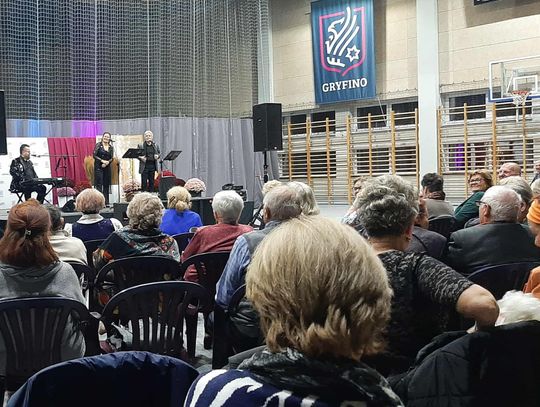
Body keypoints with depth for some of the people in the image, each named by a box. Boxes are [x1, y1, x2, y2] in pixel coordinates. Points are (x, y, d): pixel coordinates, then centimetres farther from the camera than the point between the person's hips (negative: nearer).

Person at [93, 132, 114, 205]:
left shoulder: (111, 147, 10)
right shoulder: (98, 145, -1)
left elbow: (111, 158, 7)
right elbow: (94, 155, -6)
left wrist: (107, 162, -13)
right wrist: (102, 161, -16)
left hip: (107, 167, 4)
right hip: (98, 167, -4)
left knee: (106, 184, 4)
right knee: (99, 184, -8)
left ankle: (106, 202, 8)